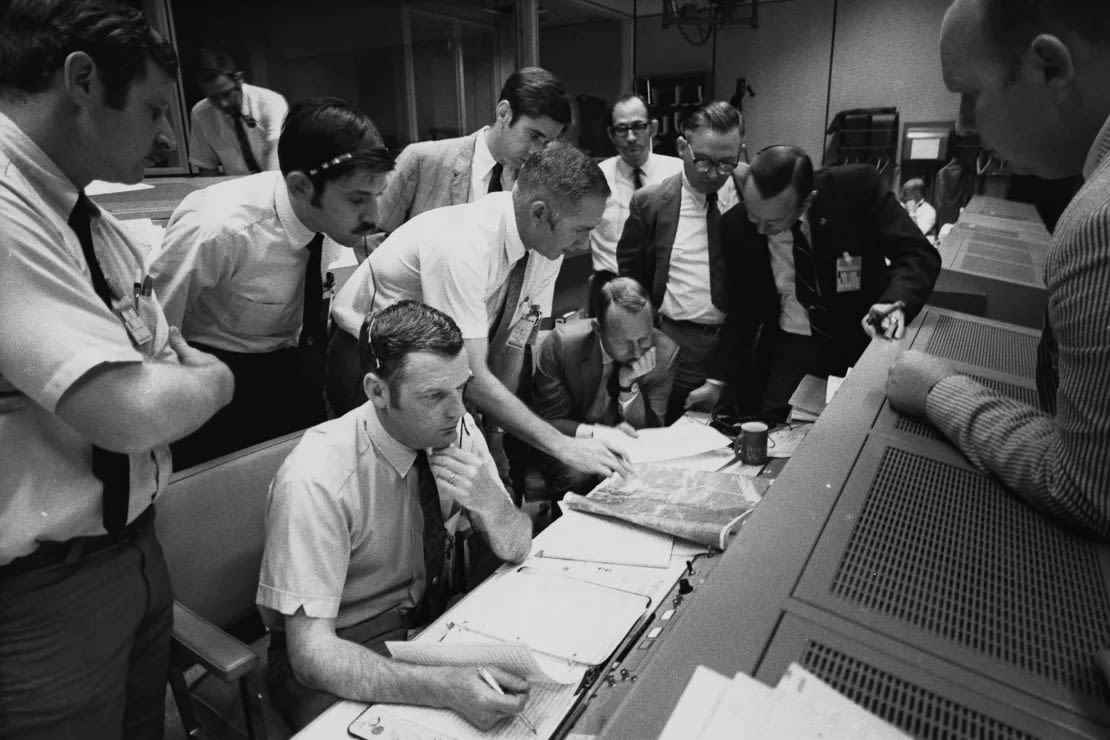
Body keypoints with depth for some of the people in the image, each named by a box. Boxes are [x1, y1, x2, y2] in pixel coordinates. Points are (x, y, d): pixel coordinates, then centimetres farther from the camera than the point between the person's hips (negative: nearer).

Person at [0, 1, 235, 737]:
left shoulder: (93, 223, 5)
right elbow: (130, 411, -30)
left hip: (135, 546, 8)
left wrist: (181, 375, -9)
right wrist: (209, 382, -12)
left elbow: (177, 358, 11)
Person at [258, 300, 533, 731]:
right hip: (342, 658, -4)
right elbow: (312, 653, -28)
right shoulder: (316, 480, -28)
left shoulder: (455, 429, -12)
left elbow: (516, 550, -4)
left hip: (431, 622, 5)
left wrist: (489, 501, -26)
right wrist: (447, 688, -41)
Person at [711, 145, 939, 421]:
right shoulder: (736, 227, -13)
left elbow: (918, 254, -17)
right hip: (791, 348, 1)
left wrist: (896, 303, -38)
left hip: (864, 341, 0)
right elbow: (741, 308, -2)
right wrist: (722, 378, -5)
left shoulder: (857, 187, -20)